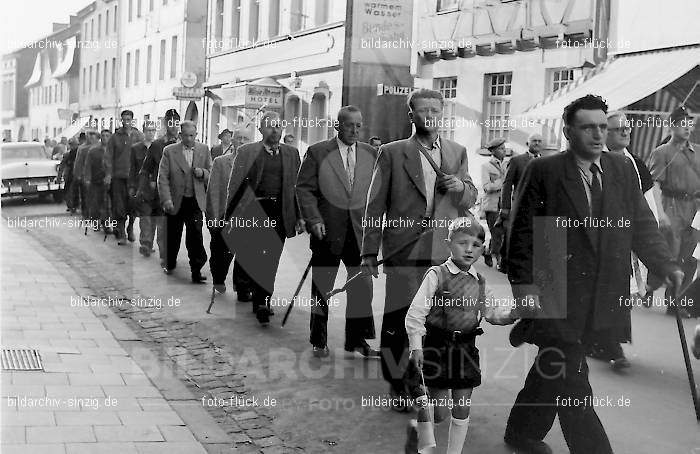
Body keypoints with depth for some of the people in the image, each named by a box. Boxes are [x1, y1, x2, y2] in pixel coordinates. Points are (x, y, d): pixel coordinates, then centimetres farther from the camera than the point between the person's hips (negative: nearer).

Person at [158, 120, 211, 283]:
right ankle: (170, 264, 35)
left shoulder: (204, 149, 5)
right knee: (173, 236, 13)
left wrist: (203, 173, -13)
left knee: (195, 235, -10)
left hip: (195, 202, 0)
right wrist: (166, 200, -15)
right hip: (175, 202, 0)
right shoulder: (169, 151, -1)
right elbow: (162, 177, -5)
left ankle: (196, 271, -4)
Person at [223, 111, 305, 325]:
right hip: (254, 212, -2)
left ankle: (262, 303, 19)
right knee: (255, 258, -7)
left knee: (271, 261, 5)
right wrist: (230, 215, -3)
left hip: (280, 214, 2)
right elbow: (235, 185, 3)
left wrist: (300, 216, 7)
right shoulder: (247, 152, 4)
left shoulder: (291, 153, 12)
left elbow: (297, 187, 12)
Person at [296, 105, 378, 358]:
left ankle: (357, 340, 17)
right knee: (321, 288, 7)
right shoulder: (317, 152, 0)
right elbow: (304, 188, -2)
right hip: (327, 231, -2)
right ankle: (319, 342, 19)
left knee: (362, 287, 3)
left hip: (361, 232, 3)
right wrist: (314, 219, -12)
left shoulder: (371, 154, 9)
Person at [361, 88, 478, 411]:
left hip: (445, 253, 2)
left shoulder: (457, 153, 13)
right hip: (404, 253, -2)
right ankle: (397, 385, 16)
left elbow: (469, 202, 18)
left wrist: (461, 187, -5)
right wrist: (370, 251, 0)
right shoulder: (392, 153, 3)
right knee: (398, 321, 1)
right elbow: (375, 205, 3)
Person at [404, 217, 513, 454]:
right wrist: (416, 347, -19)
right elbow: (415, 313, -12)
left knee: (462, 409, 10)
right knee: (440, 412, -1)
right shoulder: (436, 275, -10)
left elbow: (494, 313, 15)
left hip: (466, 348, 5)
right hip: (438, 347, -5)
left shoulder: (479, 283, 7)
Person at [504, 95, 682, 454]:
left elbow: (642, 225, 8)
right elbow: (522, 231, -4)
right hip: (555, 296, -5)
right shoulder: (543, 172, -5)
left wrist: (667, 266, -4)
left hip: (602, 299, 5)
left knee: (553, 371, 16)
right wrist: (523, 285, -10)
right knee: (571, 382, -4)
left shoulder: (623, 169, 8)